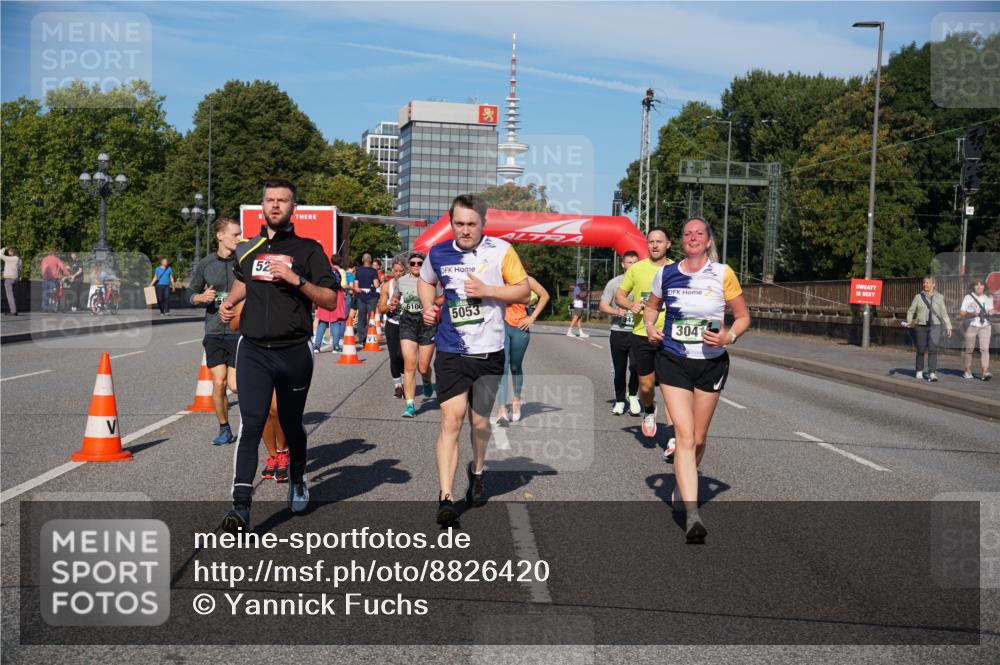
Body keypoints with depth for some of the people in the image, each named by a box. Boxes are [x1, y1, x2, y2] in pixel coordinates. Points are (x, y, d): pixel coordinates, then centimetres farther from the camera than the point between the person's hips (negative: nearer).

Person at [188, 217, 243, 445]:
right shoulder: (206, 264, 5)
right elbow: (191, 293, 14)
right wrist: (201, 297, -6)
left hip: (240, 332, -2)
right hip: (214, 332, 2)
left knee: (235, 385, -8)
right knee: (218, 384, 0)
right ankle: (224, 429, 18)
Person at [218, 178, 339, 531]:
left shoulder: (308, 250, 0)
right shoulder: (246, 249, 11)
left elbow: (330, 300, -5)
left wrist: (296, 279, -17)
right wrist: (228, 302, 12)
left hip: (294, 352, -1)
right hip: (253, 350, 1)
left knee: (291, 425, 15)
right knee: (250, 426, -12)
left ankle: (297, 481, 42)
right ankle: (241, 507, -14)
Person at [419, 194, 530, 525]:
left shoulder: (501, 250, -4)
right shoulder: (439, 253, 3)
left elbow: (524, 290, -2)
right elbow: (426, 281, 24)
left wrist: (488, 290, -15)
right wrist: (428, 307, 5)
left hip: (489, 352, 0)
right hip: (451, 352, 0)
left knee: (480, 421, 12)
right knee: (451, 419, -12)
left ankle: (477, 471, 42)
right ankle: (445, 498, -13)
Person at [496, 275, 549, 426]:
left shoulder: (526, 280, -1)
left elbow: (544, 295, 9)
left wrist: (532, 317, 3)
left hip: (520, 328, 1)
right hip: (500, 327, -1)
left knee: (515, 367, 15)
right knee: (502, 366, -12)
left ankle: (516, 400, 37)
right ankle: (501, 409, -17)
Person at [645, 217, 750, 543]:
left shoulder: (722, 274, -4)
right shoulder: (666, 274, 1)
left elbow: (743, 317, 3)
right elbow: (651, 306, 19)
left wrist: (729, 337, -16)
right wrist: (650, 326, -2)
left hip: (711, 364, 1)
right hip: (673, 361, 0)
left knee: (698, 438, 12)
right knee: (684, 434, -13)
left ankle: (682, 485, 43)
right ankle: (692, 515, -18)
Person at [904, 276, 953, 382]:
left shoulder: (939, 297, 8)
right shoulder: (918, 297, 4)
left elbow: (944, 313, 11)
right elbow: (911, 310, 2)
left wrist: (948, 326, 6)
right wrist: (909, 321, -15)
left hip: (935, 326, 0)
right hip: (921, 326, 0)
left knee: (933, 349, -13)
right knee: (921, 350, 6)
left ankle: (932, 373, -17)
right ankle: (919, 372, 23)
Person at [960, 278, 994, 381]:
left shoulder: (988, 298, 13)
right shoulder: (968, 297, 2)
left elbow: (991, 310, 19)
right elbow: (962, 312, -1)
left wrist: (991, 312, -5)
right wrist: (972, 314, -19)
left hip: (985, 326, 2)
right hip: (971, 325, -2)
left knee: (984, 349, -11)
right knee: (969, 349, 3)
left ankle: (985, 372, -19)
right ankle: (968, 371, 18)